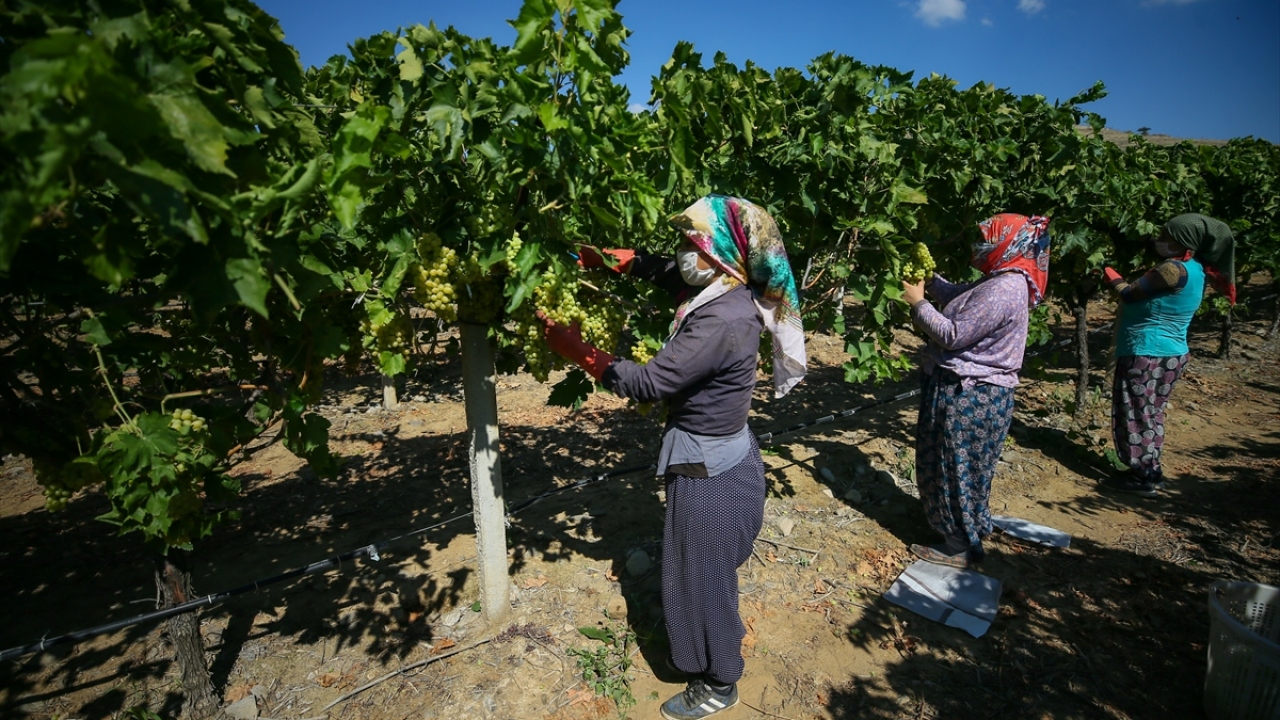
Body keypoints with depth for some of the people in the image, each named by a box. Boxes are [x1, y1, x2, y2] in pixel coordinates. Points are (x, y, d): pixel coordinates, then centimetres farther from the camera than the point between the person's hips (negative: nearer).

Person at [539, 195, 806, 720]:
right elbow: (661, 270, 12)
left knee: (704, 578, 12)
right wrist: (600, 256, -1)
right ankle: (713, 656, 54)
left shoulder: (722, 323, -31)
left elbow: (646, 384, -27)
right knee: (705, 573, 28)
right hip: (716, 458, 10)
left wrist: (574, 348, -19)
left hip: (710, 472, -10)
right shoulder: (723, 293, -3)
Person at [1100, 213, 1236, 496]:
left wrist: (1111, 276, 3)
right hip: (1173, 353, 10)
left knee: (1135, 415, 0)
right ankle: (1151, 472, 27)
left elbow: (1130, 295, -15)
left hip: (1145, 354, -10)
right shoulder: (1195, 269, 10)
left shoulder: (1173, 270, -20)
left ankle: (1143, 477, 7)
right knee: (1151, 413, 18)